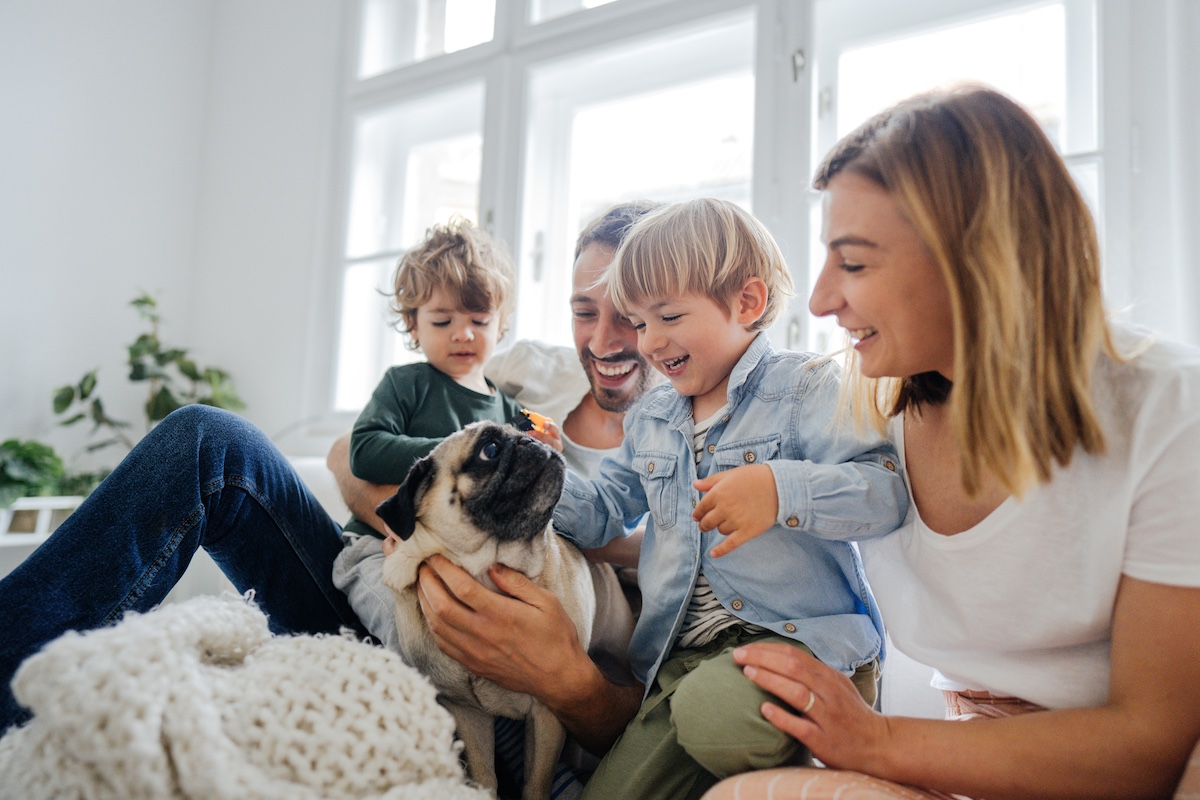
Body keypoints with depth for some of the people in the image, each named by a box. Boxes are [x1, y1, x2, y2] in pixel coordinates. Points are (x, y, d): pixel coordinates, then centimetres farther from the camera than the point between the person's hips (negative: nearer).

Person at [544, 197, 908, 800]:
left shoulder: (805, 389, -6)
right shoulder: (649, 418, 15)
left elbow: (888, 489, -16)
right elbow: (605, 512, 20)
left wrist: (782, 490, -31)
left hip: (800, 637, -6)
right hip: (682, 658, 6)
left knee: (709, 708, -35)